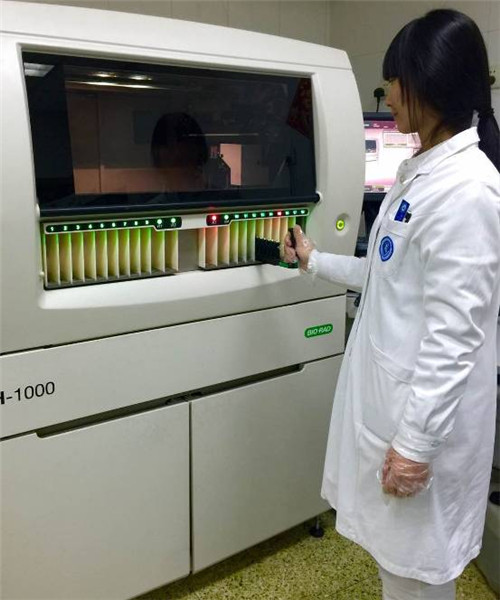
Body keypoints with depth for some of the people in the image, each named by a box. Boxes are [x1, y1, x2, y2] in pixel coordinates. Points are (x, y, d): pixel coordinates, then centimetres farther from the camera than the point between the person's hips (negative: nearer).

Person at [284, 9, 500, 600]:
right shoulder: (421, 171, 8)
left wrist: (417, 441, -19)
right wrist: (314, 261, 25)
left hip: (426, 412, -9)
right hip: (392, 391, 9)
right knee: (395, 551, 25)